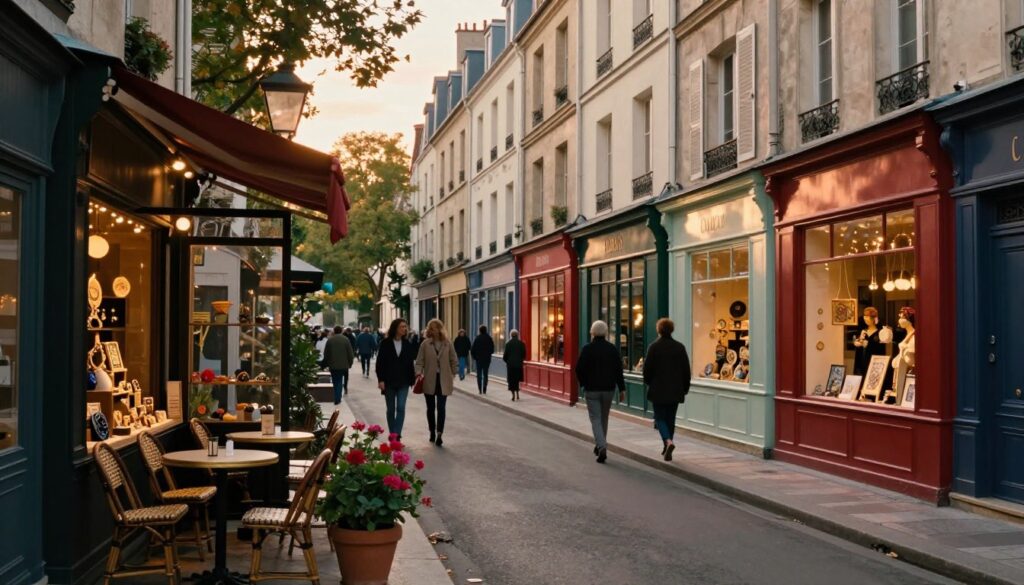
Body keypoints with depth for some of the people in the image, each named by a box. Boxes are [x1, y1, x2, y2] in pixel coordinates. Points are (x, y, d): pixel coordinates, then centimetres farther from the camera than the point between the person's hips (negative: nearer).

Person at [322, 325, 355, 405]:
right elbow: (350, 353, -5)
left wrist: (326, 364, 13)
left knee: (335, 382, 11)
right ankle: (337, 399, -3)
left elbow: (326, 354, 3)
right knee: (339, 382, 5)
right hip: (343, 365, -1)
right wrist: (350, 363, 7)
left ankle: (337, 398, 11)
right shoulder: (345, 339, -6)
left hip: (333, 365, 1)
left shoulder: (330, 340, -2)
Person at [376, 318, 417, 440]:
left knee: (401, 408, -9)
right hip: (389, 382, -1)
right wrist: (381, 379, -11)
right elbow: (380, 362, -5)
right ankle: (392, 434, 20)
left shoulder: (407, 344, 4)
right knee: (391, 409, 9)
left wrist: (412, 379, 2)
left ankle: (397, 434, -9)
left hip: (403, 382, 1)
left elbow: (411, 363, 6)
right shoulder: (386, 343, -4)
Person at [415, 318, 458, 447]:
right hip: (429, 380, 1)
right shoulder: (425, 344, -1)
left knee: (441, 408, -8)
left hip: (443, 380, -1)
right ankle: (432, 433, 25)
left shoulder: (447, 344, 0)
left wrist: (452, 376, 6)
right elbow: (419, 361, -2)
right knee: (431, 408, 11)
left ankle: (439, 435, -10)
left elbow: (453, 361, 7)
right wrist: (419, 373, -18)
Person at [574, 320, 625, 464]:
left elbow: (579, 369, -8)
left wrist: (583, 383, 10)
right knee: (604, 418, 18)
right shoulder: (612, 349, 0)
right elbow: (619, 370, -1)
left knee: (596, 419, -2)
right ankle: (600, 445, 29)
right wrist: (622, 389, 3)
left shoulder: (587, 349, -9)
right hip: (608, 389, 3)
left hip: (592, 389, -3)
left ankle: (602, 447, -19)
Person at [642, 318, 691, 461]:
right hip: (675, 390, 3)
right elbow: (686, 370, 4)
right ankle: (667, 448, 17)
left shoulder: (654, 347, -9)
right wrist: (685, 389, 13)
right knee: (670, 418, 13)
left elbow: (647, 368, -5)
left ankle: (668, 441, -21)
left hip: (658, 390, -3)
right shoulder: (680, 347, 2)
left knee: (660, 417, 3)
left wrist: (648, 382, 13)